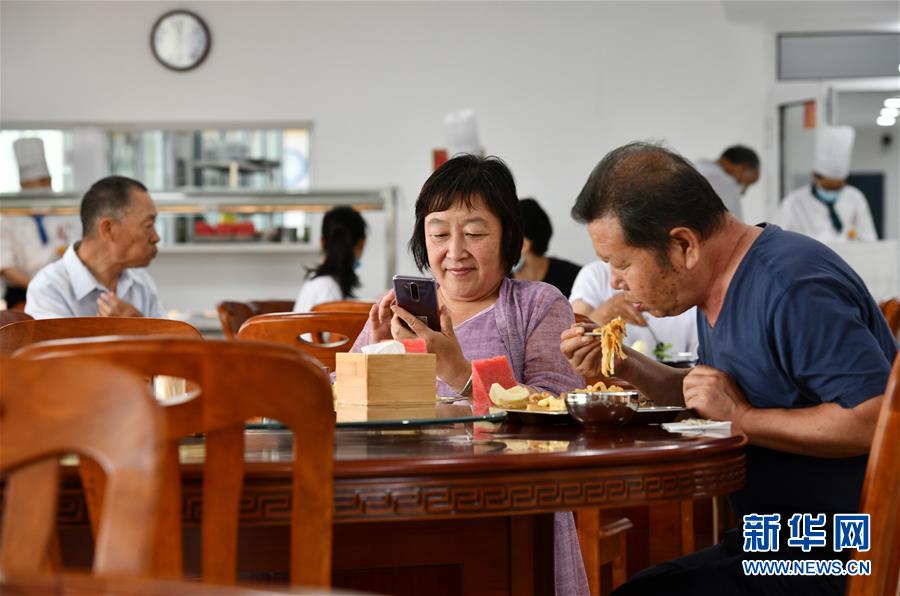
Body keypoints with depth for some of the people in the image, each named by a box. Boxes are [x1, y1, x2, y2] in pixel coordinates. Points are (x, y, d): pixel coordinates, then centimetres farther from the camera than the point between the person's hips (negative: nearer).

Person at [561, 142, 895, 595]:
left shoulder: (794, 289, -22)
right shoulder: (716, 288, 9)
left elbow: (874, 420, -27)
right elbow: (704, 398, 22)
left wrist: (743, 418, -21)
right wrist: (626, 368, 5)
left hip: (837, 557, -9)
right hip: (772, 542, 10)